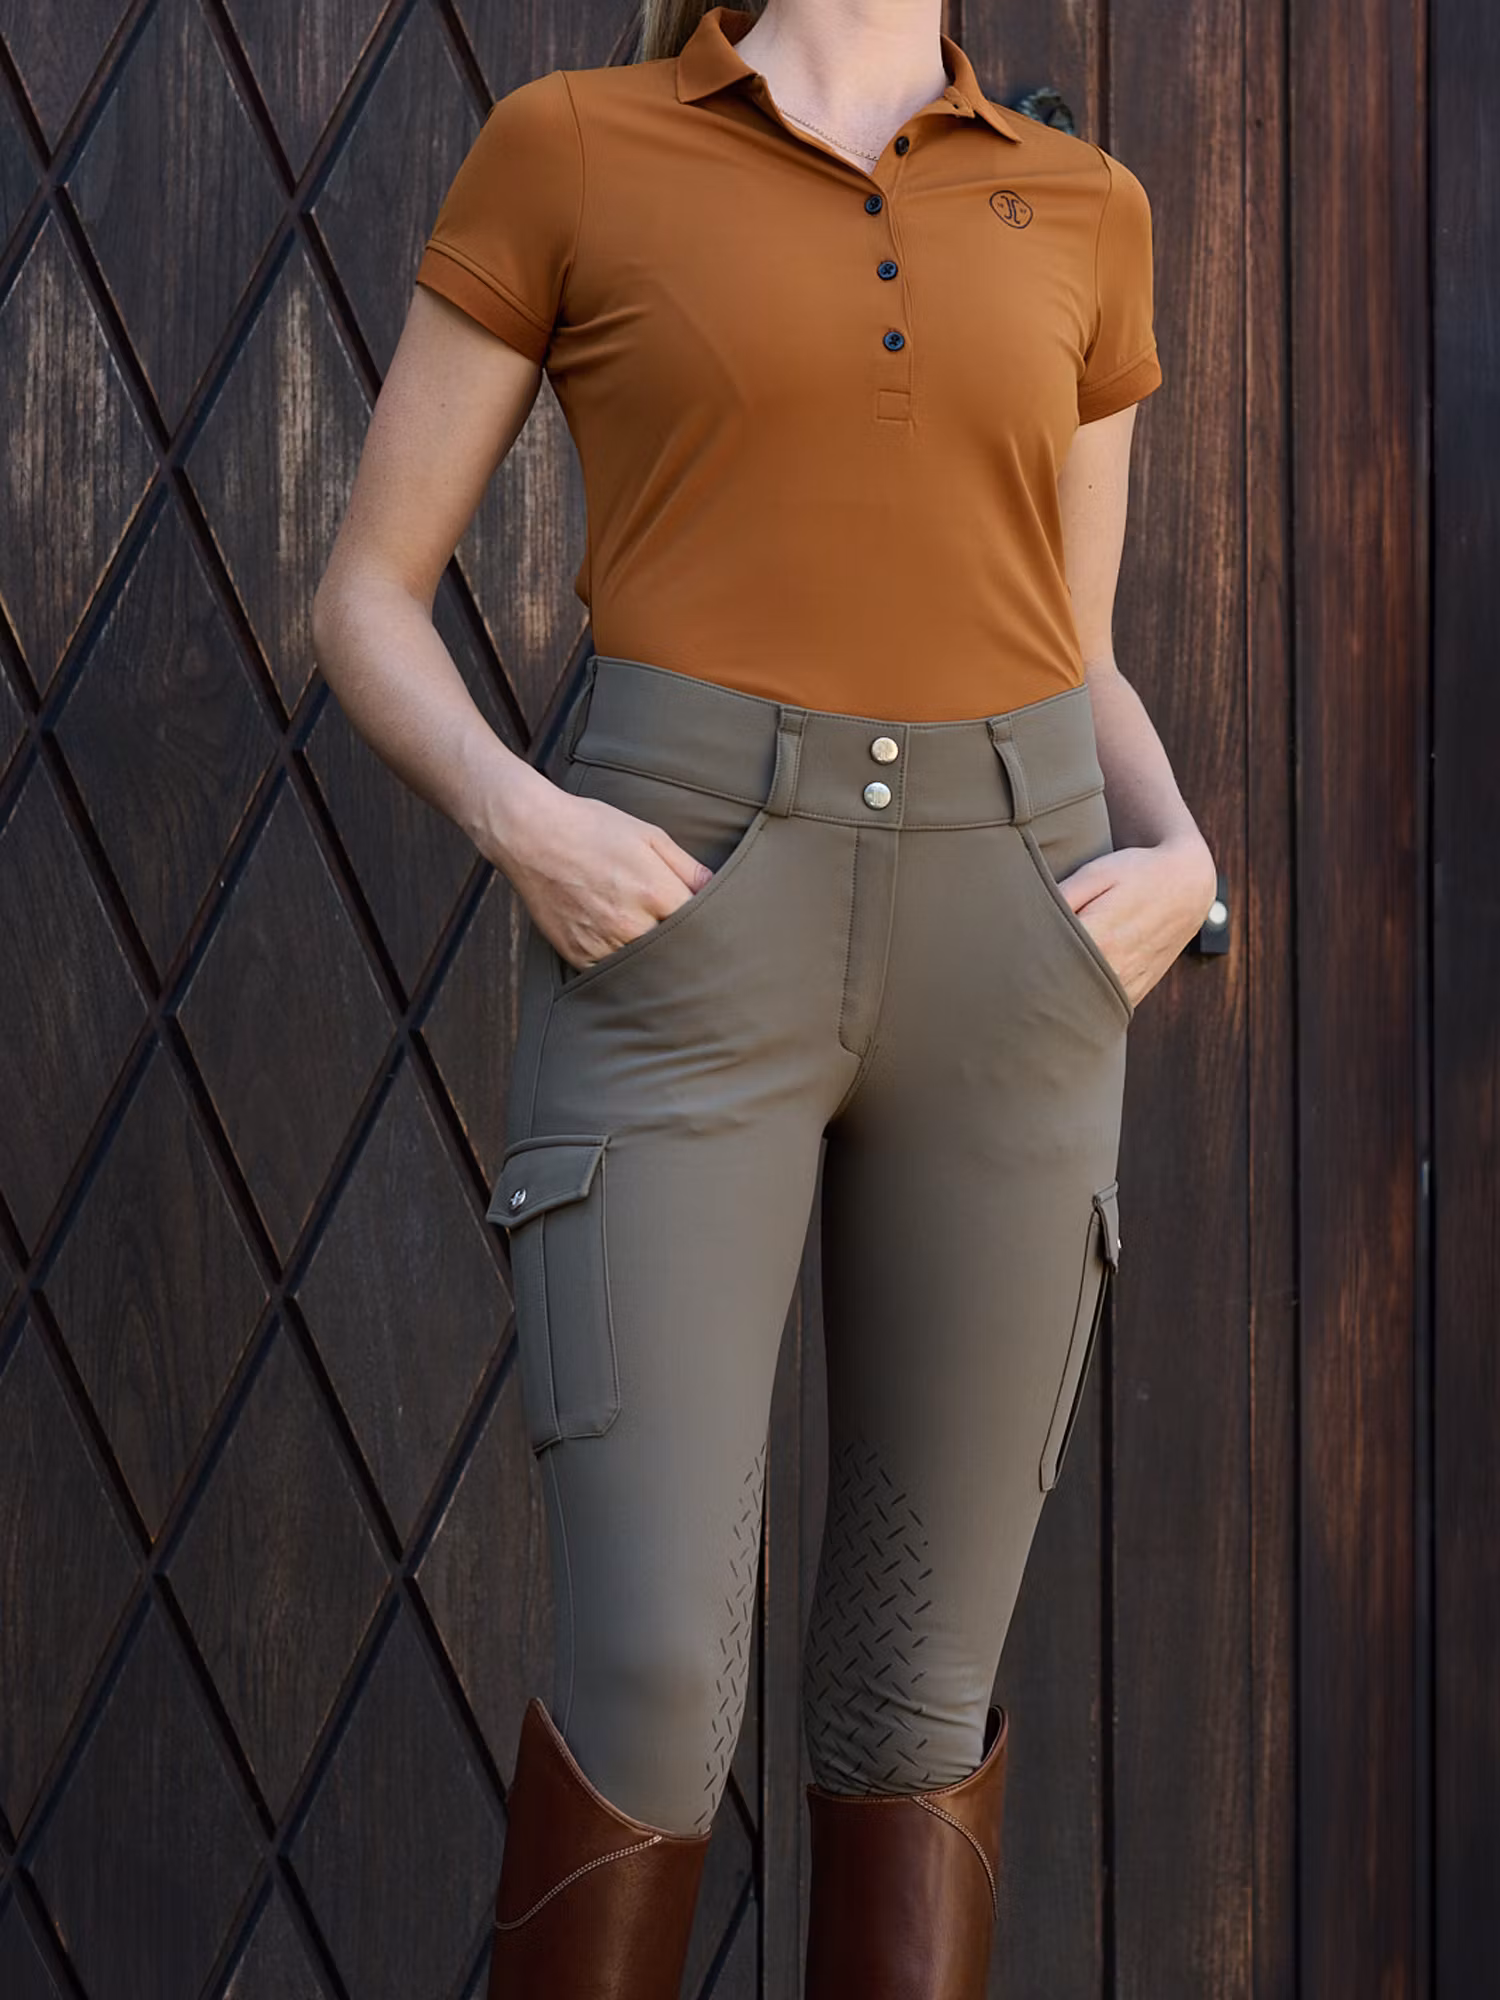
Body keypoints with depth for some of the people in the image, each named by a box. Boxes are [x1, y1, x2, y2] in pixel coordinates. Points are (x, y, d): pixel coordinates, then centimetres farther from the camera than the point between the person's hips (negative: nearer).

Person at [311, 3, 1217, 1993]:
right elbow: (367, 603, 6)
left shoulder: (1079, 213, 13)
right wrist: (516, 817, -14)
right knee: (655, 1683, -10)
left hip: (1004, 955, 3)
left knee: (917, 1677, 5)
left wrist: (1179, 862, -3)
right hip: (684, 951, -3)